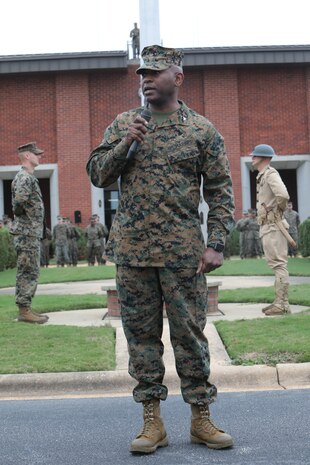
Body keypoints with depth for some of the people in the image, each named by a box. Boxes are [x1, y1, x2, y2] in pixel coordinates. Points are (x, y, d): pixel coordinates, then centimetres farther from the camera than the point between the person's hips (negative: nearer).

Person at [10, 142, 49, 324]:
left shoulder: (29, 177, 18)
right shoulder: (24, 177, -13)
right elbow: (19, 203, -28)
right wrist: (28, 218, -10)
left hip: (32, 233, 10)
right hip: (27, 232, -10)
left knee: (28, 273, 12)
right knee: (29, 273, -7)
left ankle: (26, 309, 18)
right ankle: (24, 311, -4)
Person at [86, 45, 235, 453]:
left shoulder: (202, 130, 3)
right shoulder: (123, 124, 10)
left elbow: (220, 191, 2)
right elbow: (97, 174, 6)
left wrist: (216, 244, -7)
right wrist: (125, 144, -10)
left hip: (182, 251, -2)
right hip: (131, 249, 3)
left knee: (189, 331, 3)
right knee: (140, 332, 6)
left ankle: (201, 419, 15)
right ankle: (152, 421, 16)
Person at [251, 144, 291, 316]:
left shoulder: (270, 174, -13)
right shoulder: (262, 176, 17)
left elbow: (282, 195, -29)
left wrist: (279, 211, -14)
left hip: (273, 226, -10)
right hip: (267, 226, 10)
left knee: (279, 264, -9)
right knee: (276, 264, 12)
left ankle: (283, 304, -9)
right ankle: (280, 302, 18)